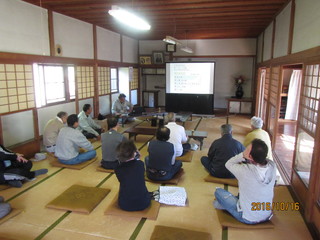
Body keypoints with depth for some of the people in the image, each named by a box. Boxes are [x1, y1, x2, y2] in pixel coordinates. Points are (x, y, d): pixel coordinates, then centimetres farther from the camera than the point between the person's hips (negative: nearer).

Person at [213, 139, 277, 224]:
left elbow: (228, 164, -14)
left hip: (248, 218, -5)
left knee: (218, 191, 9)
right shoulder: (272, 166, -21)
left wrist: (242, 155, -29)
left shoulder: (245, 171, -35)